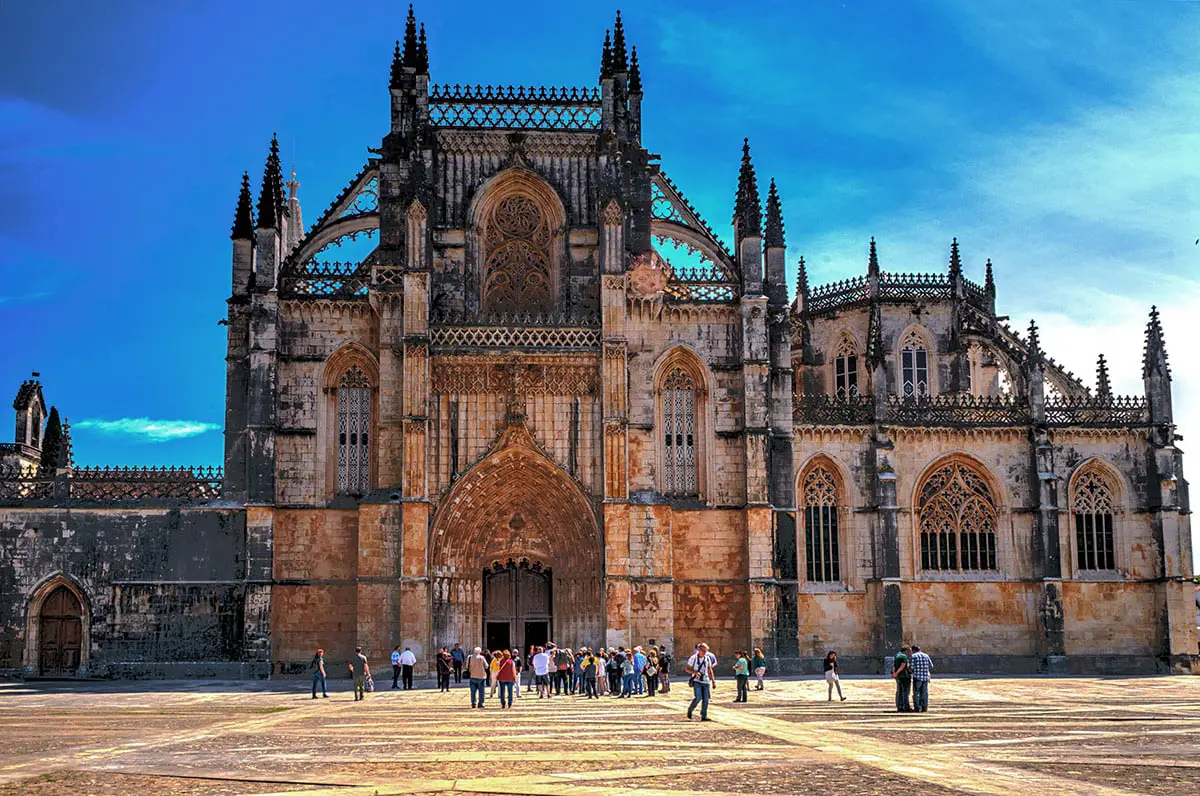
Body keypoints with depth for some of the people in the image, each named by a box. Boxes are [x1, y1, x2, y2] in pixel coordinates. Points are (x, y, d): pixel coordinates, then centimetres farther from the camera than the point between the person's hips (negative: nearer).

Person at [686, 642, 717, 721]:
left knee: (706, 699, -1)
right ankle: (690, 710, 8)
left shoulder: (707, 658, 9)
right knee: (698, 697, -17)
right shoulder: (693, 658, -4)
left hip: (706, 681, 4)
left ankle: (704, 716, 8)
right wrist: (695, 672, -20)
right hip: (697, 681, -4)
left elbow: (710, 670, 16)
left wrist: (713, 681, 10)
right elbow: (688, 669, -1)